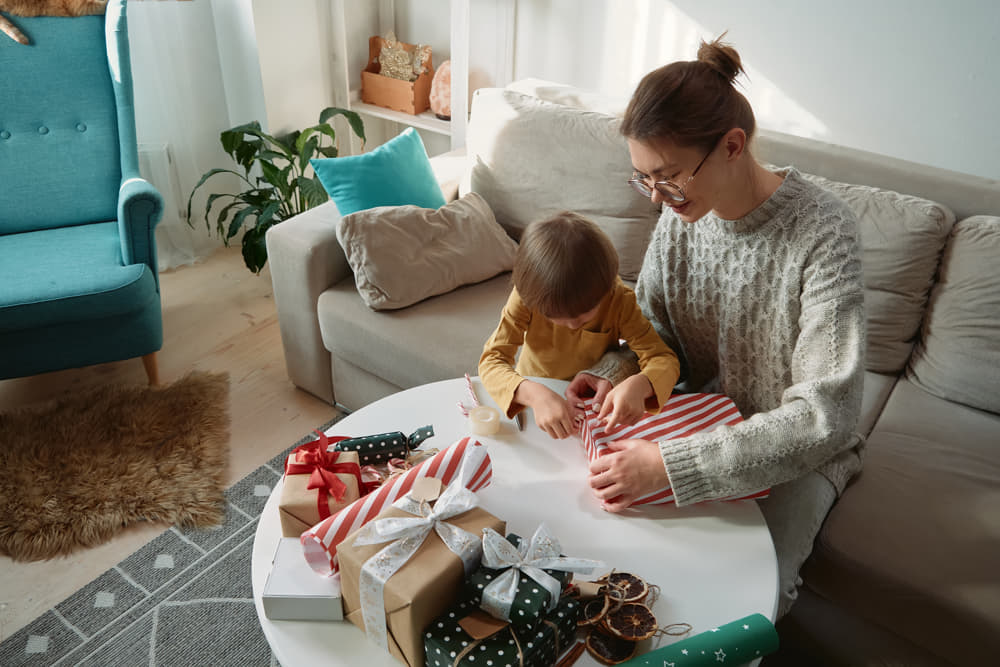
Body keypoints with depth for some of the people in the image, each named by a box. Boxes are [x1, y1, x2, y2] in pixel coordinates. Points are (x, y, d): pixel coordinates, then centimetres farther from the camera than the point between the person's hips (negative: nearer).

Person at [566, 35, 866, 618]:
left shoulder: (823, 232, -28)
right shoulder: (682, 210, -10)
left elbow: (825, 417, -31)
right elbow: (652, 326, 5)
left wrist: (671, 463, -38)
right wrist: (615, 372, -19)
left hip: (799, 448, -4)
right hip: (706, 413, 5)